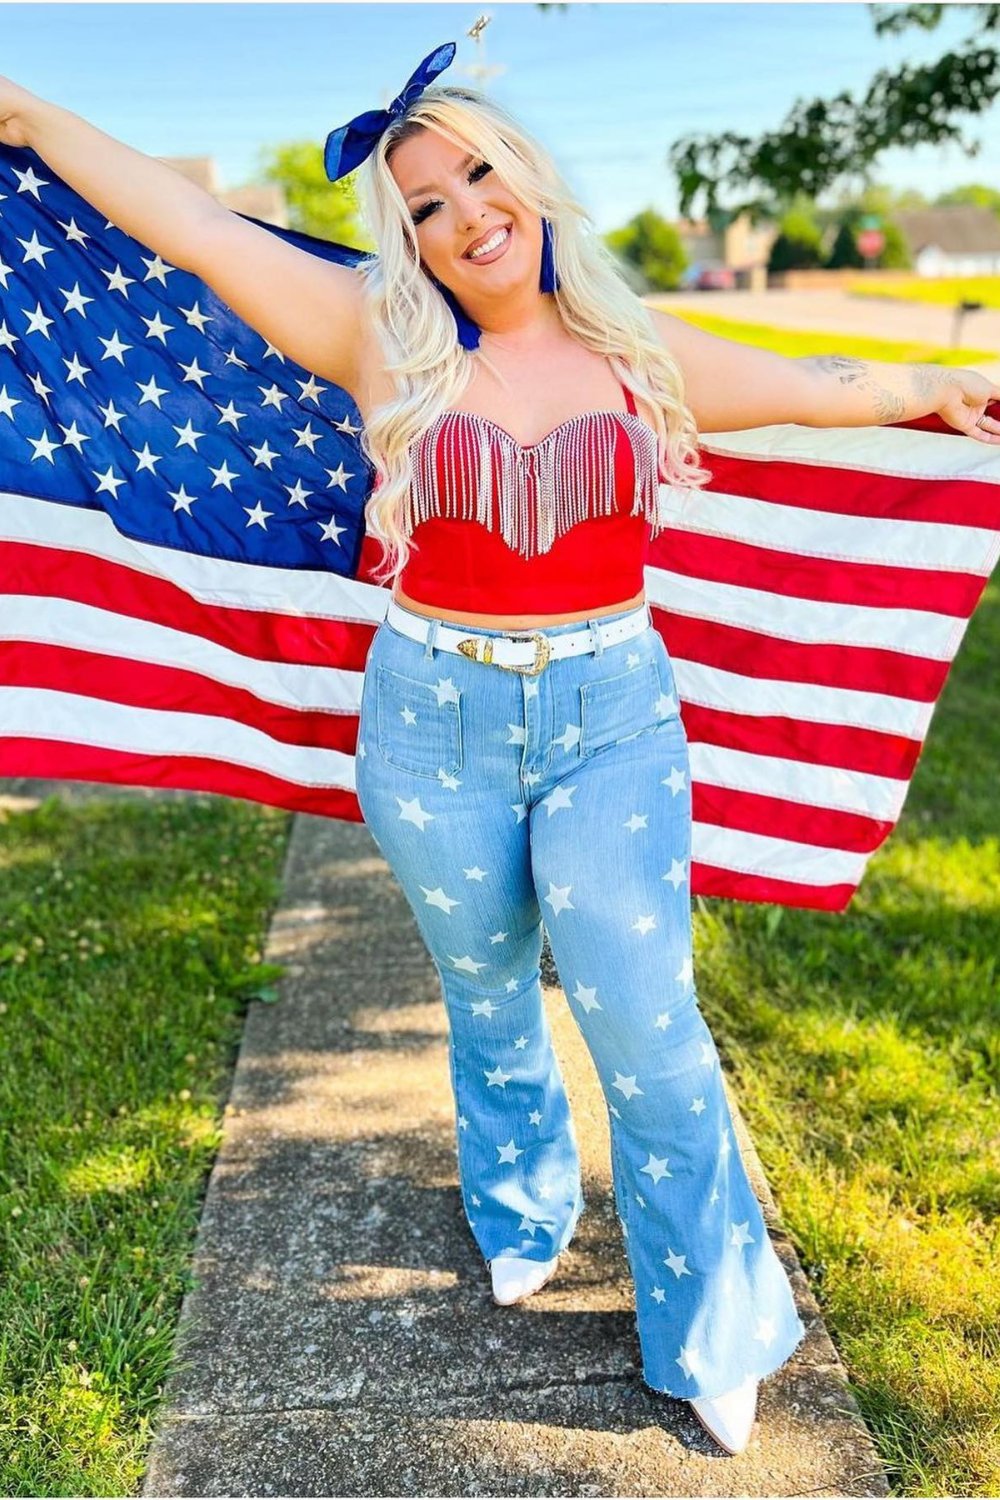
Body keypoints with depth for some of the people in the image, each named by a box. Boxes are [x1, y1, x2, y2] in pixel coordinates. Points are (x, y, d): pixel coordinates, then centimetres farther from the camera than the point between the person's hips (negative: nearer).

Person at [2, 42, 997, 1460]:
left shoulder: (640, 352, 4)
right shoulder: (385, 344, -1)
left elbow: (817, 385, 17)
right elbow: (186, 219, 2)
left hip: (612, 717, 0)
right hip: (435, 720, 0)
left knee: (649, 1031, -1)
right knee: (489, 1007, 18)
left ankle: (711, 1333, 22)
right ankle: (520, 1224, 47)